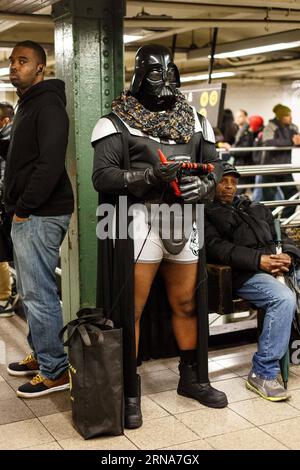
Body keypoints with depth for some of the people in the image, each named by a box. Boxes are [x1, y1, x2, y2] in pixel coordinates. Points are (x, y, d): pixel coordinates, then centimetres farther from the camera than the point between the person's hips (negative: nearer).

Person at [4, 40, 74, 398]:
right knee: (30, 292, 17)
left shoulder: (48, 105, -12)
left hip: (40, 216, -10)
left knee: (39, 294, -6)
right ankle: (41, 355, 29)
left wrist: (24, 207, -17)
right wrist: (17, 207, 13)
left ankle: (54, 371, 3)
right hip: (26, 215, 10)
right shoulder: (27, 106, 20)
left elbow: (51, 164, -22)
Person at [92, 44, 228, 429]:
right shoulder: (117, 123, -5)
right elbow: (102, 176, -13)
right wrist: (150, 174, -25)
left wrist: (204, 184, -9)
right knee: (130, 310, -1)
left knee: (186, 304, 16)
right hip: (139, 220, -5)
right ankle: (130, 392, 12)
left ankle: (190, 377, 33)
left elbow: (214, 163, 14)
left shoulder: (193, 120, 12)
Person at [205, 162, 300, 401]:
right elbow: (217, 248, -6)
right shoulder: (207, 214, 11)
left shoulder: (257, 209, 32)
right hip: (245, 274, -6)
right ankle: (263, 373, -23)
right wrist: (259, 260, -16)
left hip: (280, 267, 6)